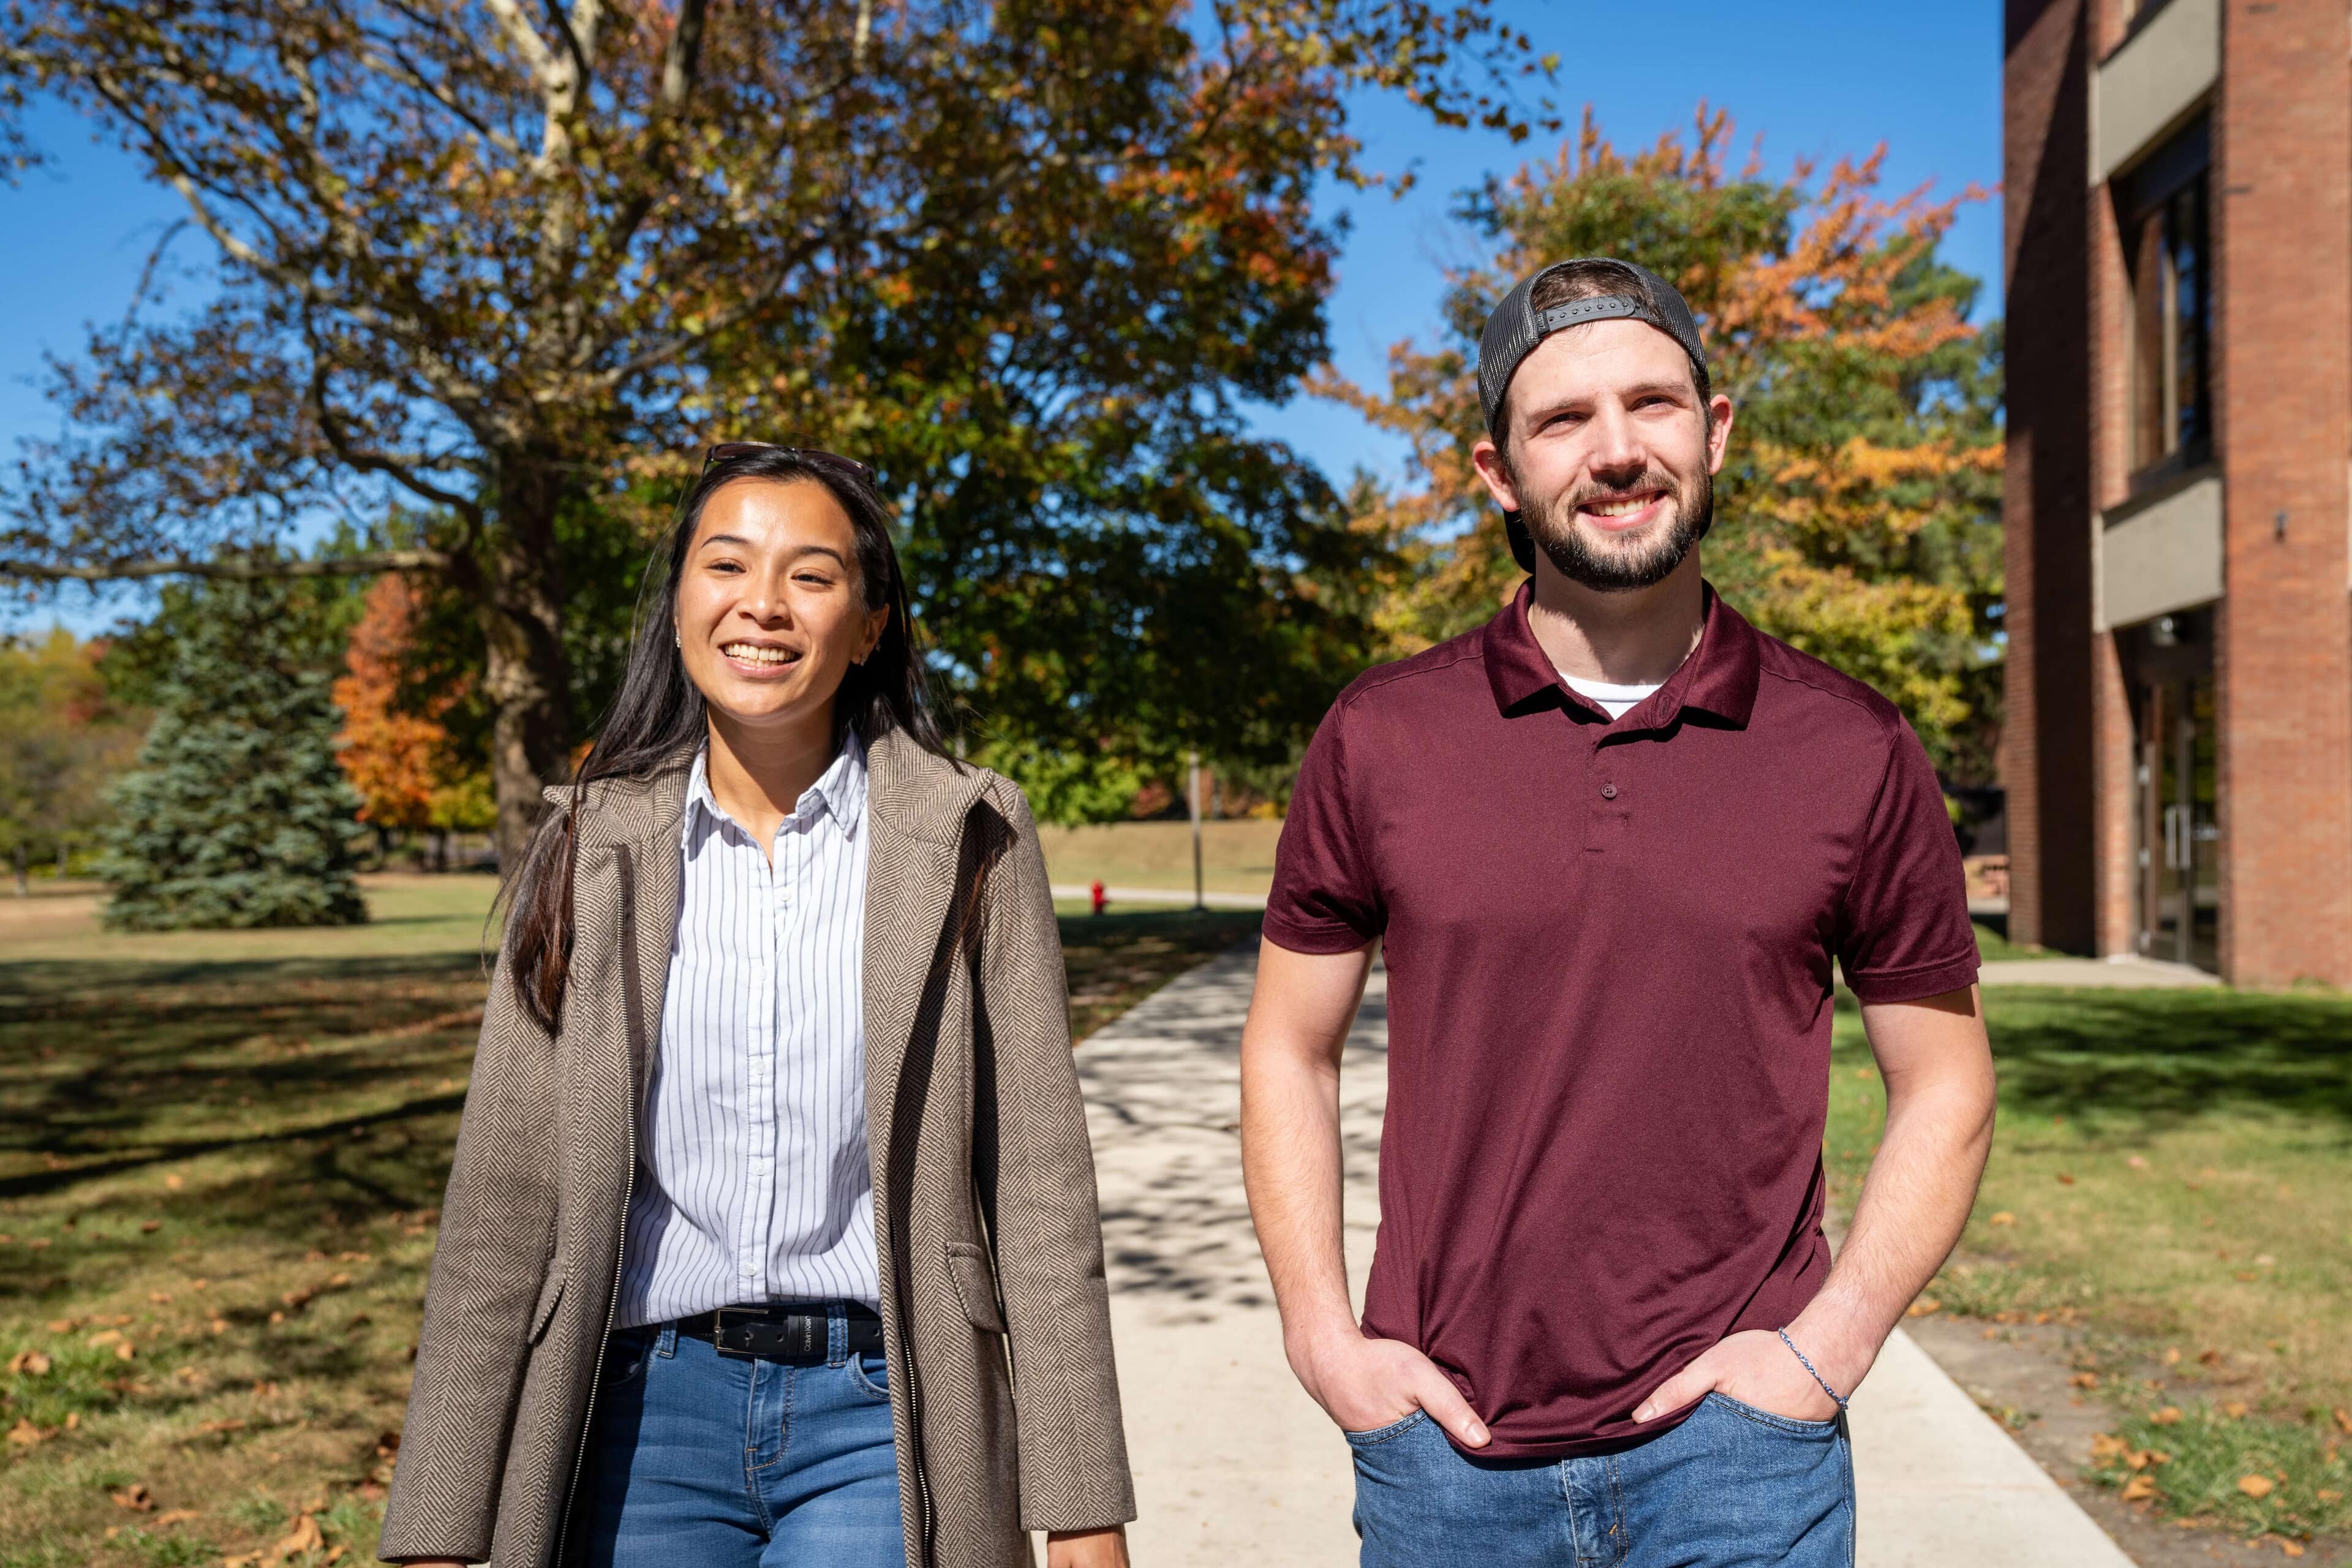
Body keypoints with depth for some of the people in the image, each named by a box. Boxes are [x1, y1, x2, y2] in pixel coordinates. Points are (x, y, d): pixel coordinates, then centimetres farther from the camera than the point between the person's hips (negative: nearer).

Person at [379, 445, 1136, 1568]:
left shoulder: (966, 840, -3)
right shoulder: (594, 851, 3)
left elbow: (1039, 1179, -4)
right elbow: (502, 1202, 2)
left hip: (881, 1417, -2)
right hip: (652, 1409, 2)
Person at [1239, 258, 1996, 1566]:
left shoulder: (1856, 754, -2)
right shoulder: (1380, 738, -1)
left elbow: (1945, 1084, 5)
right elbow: (1290, 1052, 6)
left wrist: (1830, 1343, -6)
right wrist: (1325, 1339, -2)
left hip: (1734, 1452, -1)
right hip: (1448, 1442, 1)